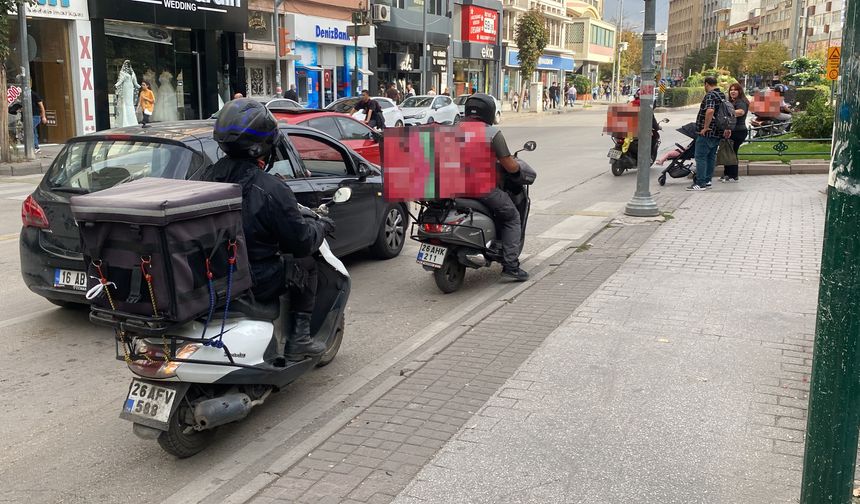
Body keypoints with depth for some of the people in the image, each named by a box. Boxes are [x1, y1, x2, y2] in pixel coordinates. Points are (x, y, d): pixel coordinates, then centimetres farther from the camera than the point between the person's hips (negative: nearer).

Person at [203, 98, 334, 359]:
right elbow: (301, 241, -16)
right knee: (306, 265, 17)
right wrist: (320, 226, 7)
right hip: (257, 283, -7)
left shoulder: (209, 176, -3)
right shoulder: (271, 189, -23)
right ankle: (299, 338, 13)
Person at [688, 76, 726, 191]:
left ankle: (700, 183, -8)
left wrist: (705, 127, -25)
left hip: (707, 133, -9)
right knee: (711, 157, 14)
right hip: (718, 133, 9)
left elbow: (710, 111, -32)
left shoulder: (710, 95, -16)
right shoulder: (722, 95, 15)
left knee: (700, 157, -6)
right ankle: (707, 181, 19)